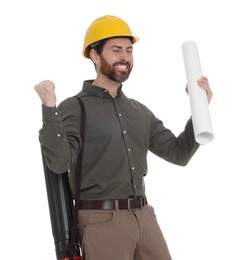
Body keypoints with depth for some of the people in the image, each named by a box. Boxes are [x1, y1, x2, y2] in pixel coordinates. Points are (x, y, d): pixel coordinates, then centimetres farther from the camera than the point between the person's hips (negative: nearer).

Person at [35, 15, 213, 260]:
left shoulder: (140, 112, 14)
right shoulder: (73, 109, -4)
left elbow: (179, 154, 13)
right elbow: (59, 162, -18)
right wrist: (49, 109, -28)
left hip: (144, 216, 6)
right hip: (101, 221, -5)